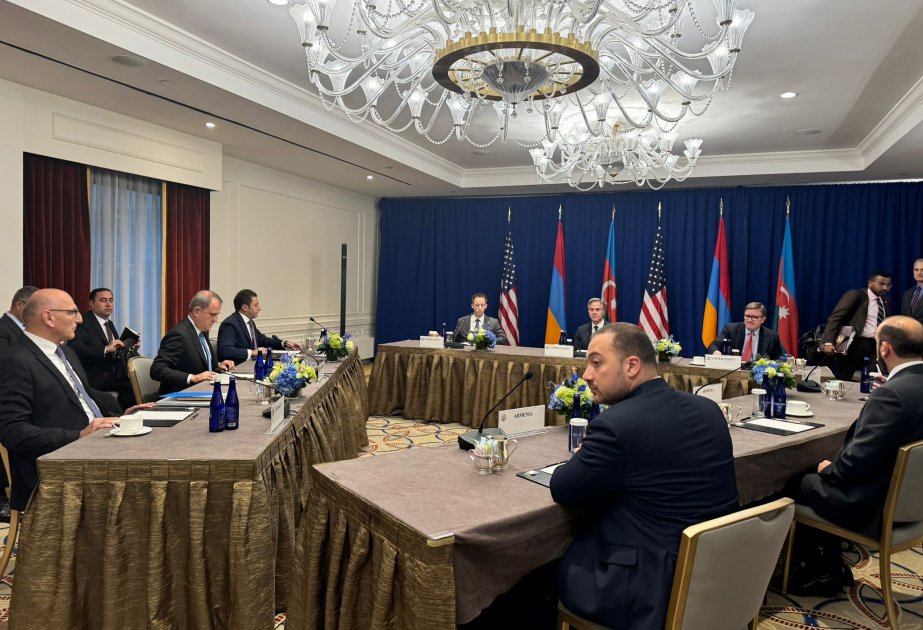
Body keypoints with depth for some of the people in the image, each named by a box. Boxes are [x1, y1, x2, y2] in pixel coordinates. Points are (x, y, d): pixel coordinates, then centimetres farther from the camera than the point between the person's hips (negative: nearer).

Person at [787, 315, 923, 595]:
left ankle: (822, 571, 26)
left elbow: (856, 463, -28)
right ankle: (831, 566, 29)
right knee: (822, 474, 22)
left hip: (876, 505, -9)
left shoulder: (891, 394, -29)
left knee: (795, 484, 9)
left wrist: (829, 469, -7)